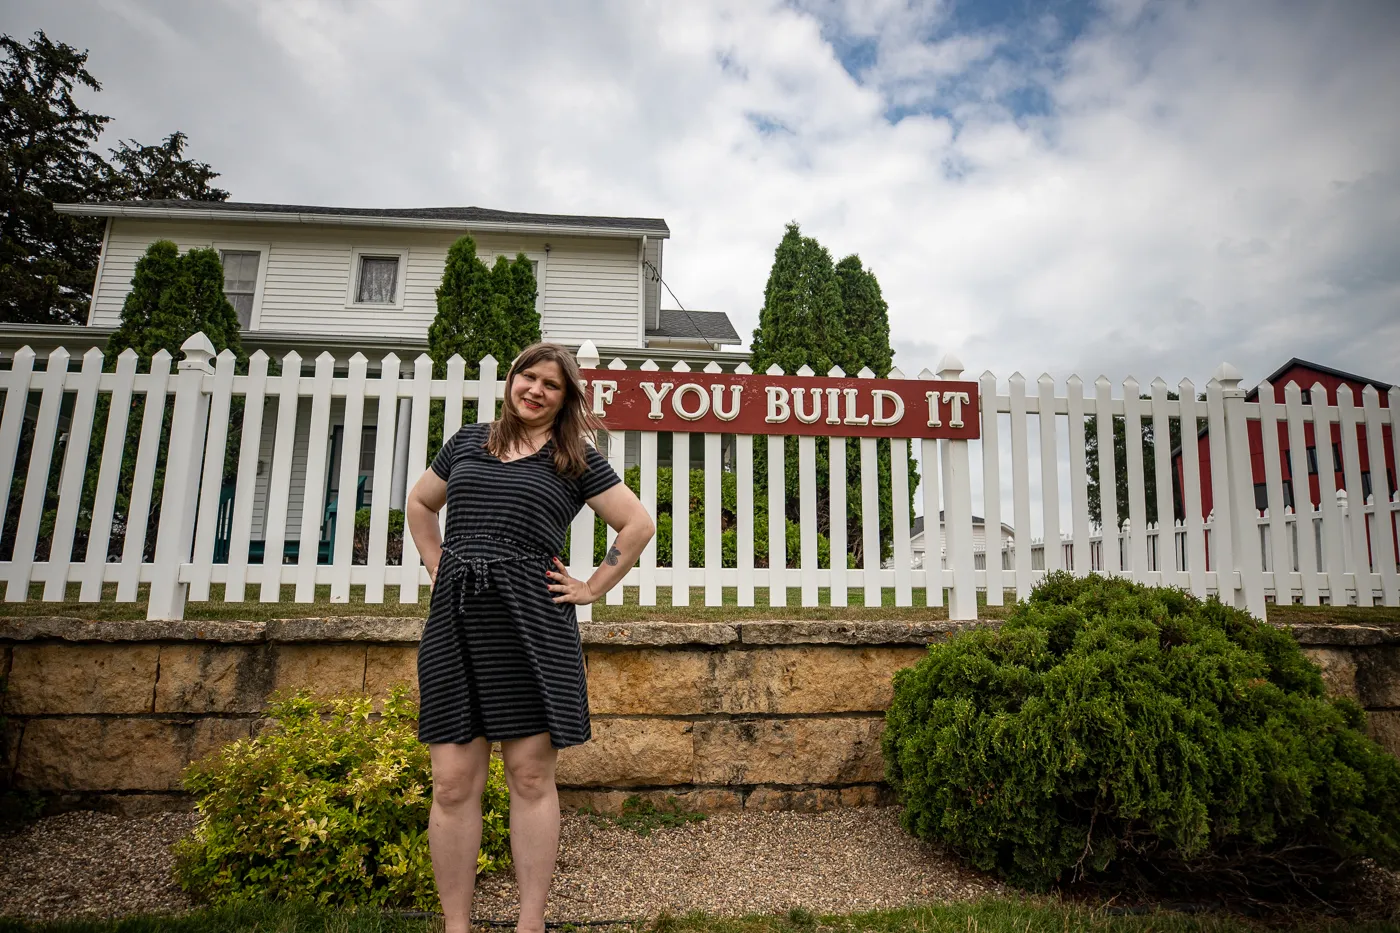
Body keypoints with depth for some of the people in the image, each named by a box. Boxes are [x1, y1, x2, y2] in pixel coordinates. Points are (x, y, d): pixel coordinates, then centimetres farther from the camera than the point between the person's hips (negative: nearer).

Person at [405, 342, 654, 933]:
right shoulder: (467, 442, 16)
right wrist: (438, 567, 16)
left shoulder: (576, 459, 7)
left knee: (530, 776, 2)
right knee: (453, 783, 3)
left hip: (530, 622, -3)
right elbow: (420, 505, 29)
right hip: (454, 620, 3)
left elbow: (639, 524, 6)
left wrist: (592, 588, 1)